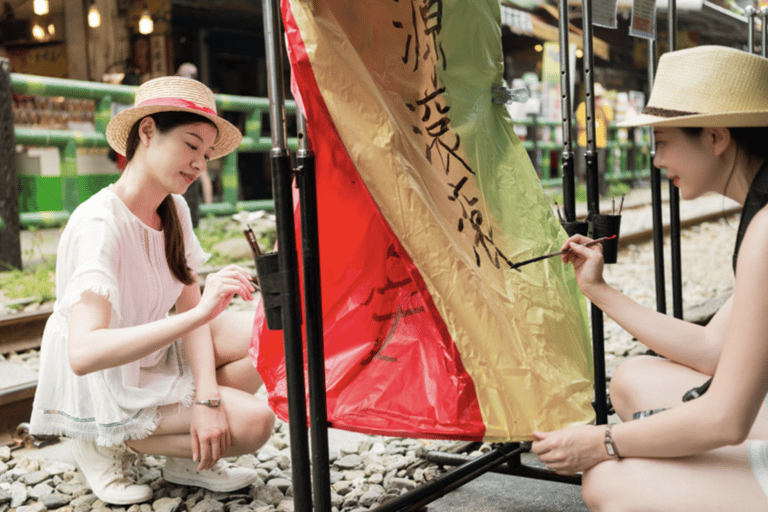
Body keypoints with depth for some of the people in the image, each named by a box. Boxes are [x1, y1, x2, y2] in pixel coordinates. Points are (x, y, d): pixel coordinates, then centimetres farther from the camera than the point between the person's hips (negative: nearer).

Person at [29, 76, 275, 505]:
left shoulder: (174, 210, -3)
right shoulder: (98, 224, -28)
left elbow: (190, 308, -4)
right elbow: (83, 354, -40)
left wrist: (207, 397, -19)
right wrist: (198, 314, -47)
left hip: (154, 354, 8)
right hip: (102, 388, -7)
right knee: (254, 421, -21)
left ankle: (186, 455, 2)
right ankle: (109, 443, -2)